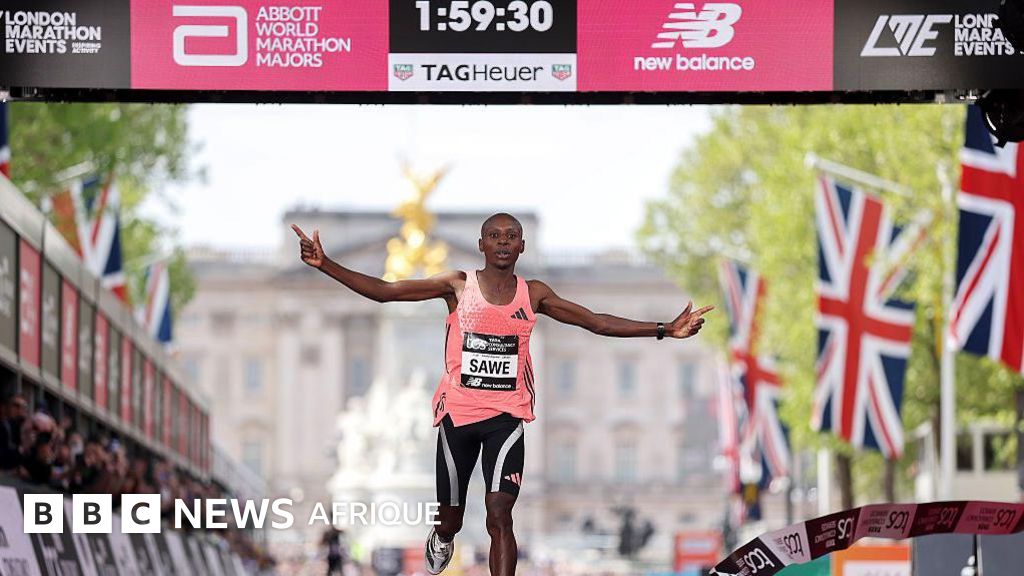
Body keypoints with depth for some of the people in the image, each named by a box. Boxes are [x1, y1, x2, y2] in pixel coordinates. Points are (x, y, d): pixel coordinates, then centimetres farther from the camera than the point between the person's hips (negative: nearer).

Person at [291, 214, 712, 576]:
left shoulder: (534, 295, 5)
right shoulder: (458, 286, -1)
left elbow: (596, 322, 8)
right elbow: (383, 291, -5)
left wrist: (664, 330, 2)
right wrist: (325, 265, -15)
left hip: (507, 416, 0)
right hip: (457, 413, 0)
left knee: (500, 515, -16)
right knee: (450, 518, 11)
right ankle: (441, 540, 51)